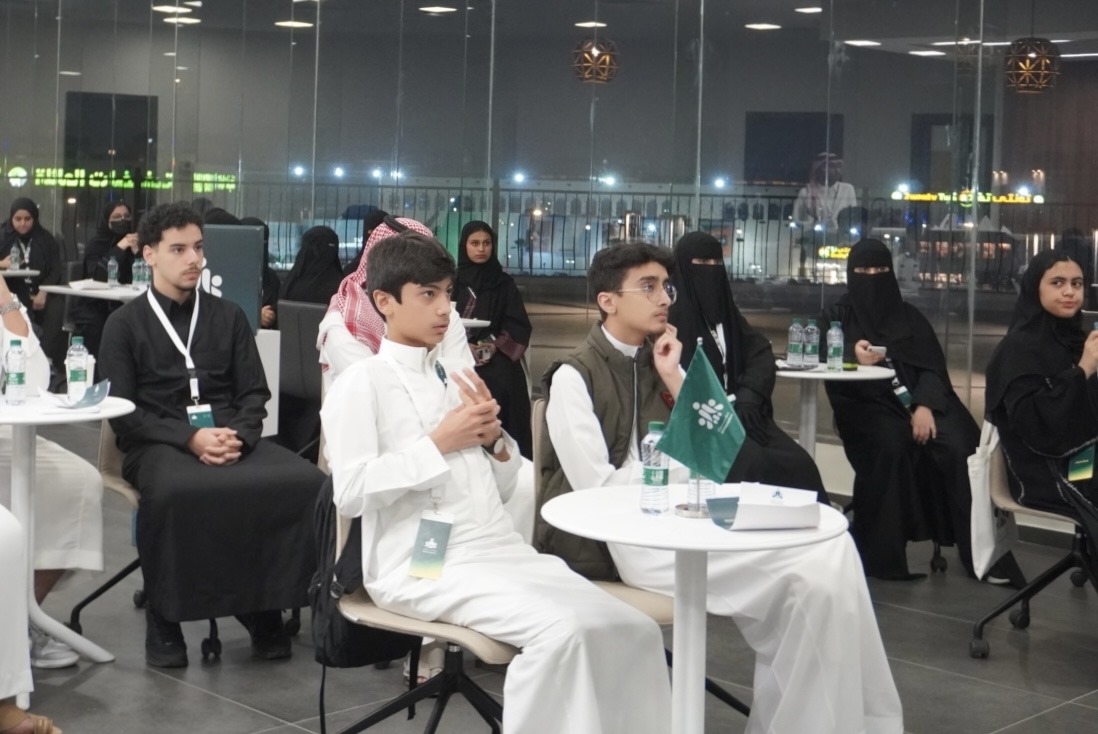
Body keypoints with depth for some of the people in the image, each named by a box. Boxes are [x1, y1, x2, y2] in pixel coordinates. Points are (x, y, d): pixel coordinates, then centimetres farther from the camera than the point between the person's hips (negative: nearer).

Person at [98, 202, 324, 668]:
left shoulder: (229, 317, 19)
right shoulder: (125, 324, 10)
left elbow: (254, 393, 14)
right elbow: (122, 410, 1)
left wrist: (238, 436, -10)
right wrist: (189, 438, -15)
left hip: (232, 437, 3)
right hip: (158, 442, -3)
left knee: (306, 481, -28)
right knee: (173, 491, -40)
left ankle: (263, 609, -13)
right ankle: (165, 622, -19)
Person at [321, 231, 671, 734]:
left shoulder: (459, 376, 19)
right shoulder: (362, 382, 0)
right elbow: (350, 493, -13)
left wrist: (494, 439, 1)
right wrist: (438, 443, -11)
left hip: (501, 549, 6)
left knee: (634, 630, -11)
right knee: (562, 632, -30)